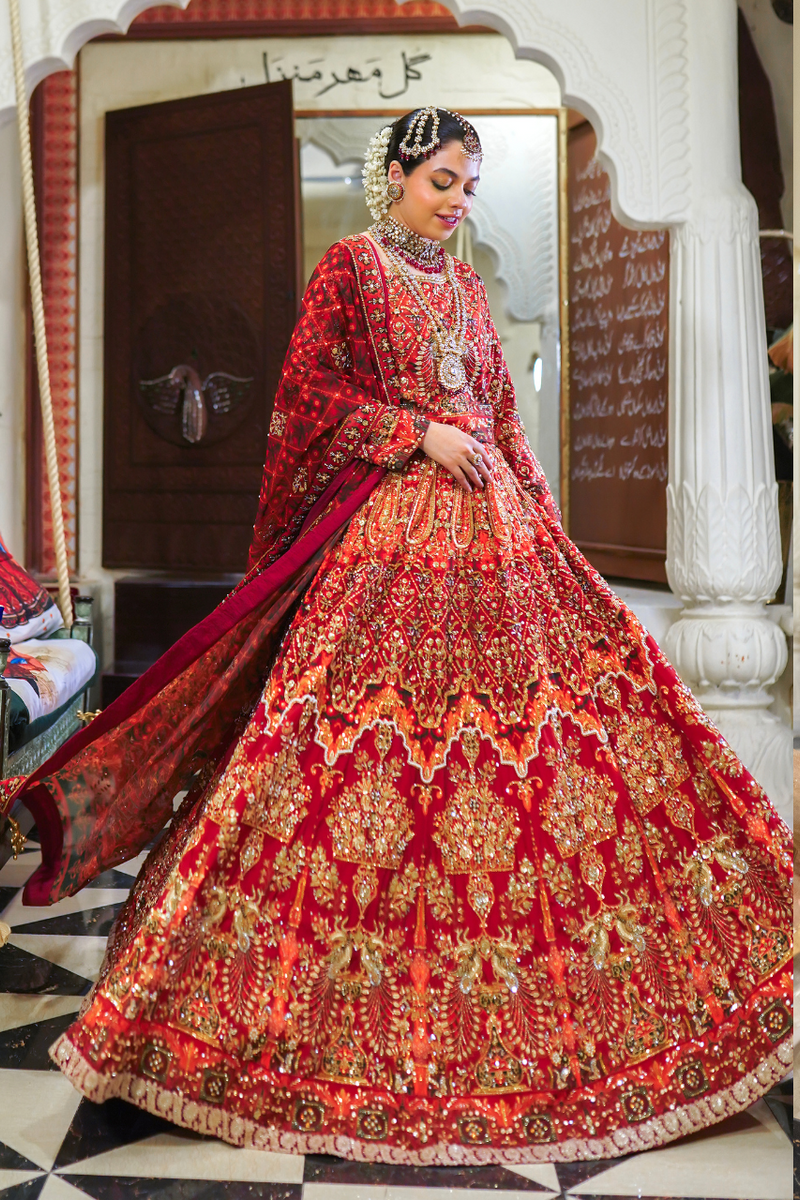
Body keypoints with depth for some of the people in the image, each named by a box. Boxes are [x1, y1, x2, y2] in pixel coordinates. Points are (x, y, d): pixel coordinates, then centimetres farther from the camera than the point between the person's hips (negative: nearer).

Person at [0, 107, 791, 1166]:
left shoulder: (465, 282, 19)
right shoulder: (349, 266, 2)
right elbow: (309, 392, -7)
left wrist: (540, 511, 14)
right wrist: (418, 434, -13)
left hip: (491, 525, 7)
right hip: (389, 531, -6)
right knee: (364, 744, -8)